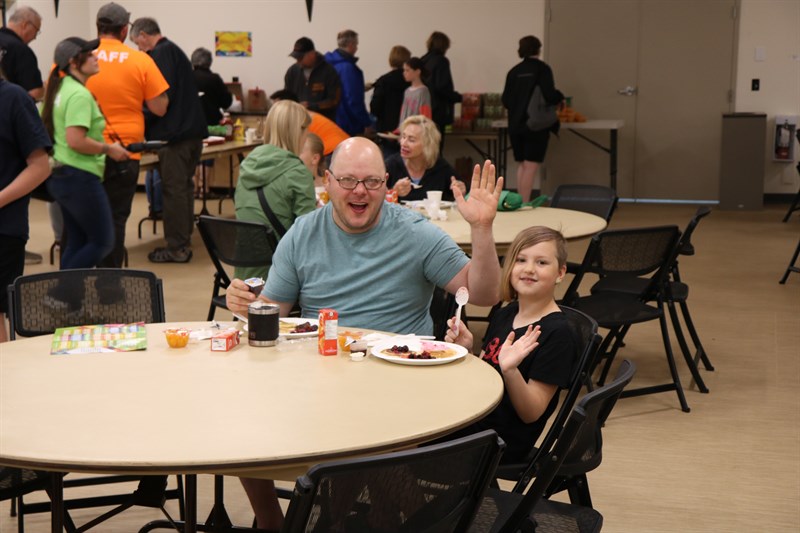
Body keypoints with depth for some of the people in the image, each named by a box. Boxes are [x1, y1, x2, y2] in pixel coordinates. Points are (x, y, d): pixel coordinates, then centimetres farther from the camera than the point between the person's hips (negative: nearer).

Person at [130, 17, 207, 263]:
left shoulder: (160, 53, -9)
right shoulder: (175, 50, 20)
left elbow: (163, 97, -19)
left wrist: (144, 122, -7)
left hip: (175, 134, -10)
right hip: (193, 130, 10)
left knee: (173, 190, -5)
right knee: (184, 188, 14)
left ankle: (176, 248, -1)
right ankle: (183, 242, 20)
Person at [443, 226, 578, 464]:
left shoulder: (557, 332, -14)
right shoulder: (504, 316, 9)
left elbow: (531, 413, -15)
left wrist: (510, 369, -32)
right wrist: (465, 350, -2)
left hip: (503, 441, -7)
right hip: (474, 421, 7)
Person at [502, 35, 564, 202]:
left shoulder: (514, 71, 6)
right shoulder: (542, 69, -7)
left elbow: (506, 100, 7)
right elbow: (549, 95, -16)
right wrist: (560, 97, 5)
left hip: (516, 125, 5)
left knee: (521, 166, 13)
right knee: (531, 167, -4)